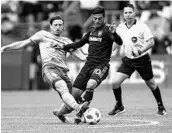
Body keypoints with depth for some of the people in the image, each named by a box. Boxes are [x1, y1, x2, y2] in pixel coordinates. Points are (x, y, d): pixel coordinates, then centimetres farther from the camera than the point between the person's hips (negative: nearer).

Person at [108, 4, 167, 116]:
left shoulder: (142, 27, -13)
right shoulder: (120, 28, 1)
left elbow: (151, 42, -18)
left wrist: (141, 51, -31)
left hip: (142, 59, -4)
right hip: (128, 60, 4)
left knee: (151, 84, 9)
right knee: (115, 82, -11)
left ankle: (161, 107, 31)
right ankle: (119, 106, 9)